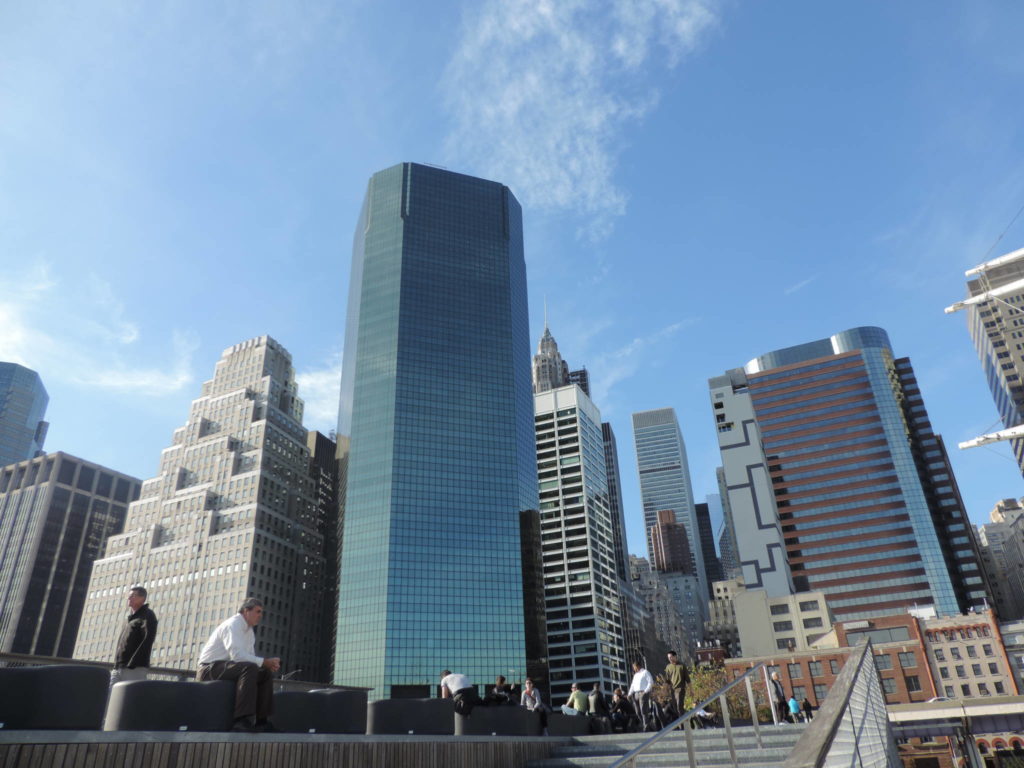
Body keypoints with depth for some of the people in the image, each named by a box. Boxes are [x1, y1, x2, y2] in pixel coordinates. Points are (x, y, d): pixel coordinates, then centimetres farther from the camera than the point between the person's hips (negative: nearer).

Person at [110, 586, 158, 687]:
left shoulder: (147, 615, -1)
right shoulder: (131, 617, 24)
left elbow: (147, 641, -13)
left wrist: (132, 664, -20)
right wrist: (115, 666, 14)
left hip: (135, 669, -8)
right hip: (118, 668, 8)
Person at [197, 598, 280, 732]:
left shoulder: (249, 632, 15)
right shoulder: (232, 625, -14)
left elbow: (250, 658, 10)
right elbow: (237, 654, -28)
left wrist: (269, 664, -10)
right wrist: (264, 662, -27)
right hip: (209, 669, -10)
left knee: (266, 673, -3)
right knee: (249, 668, -32)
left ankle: (261, 721, -7)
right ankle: (242, 720, -37)